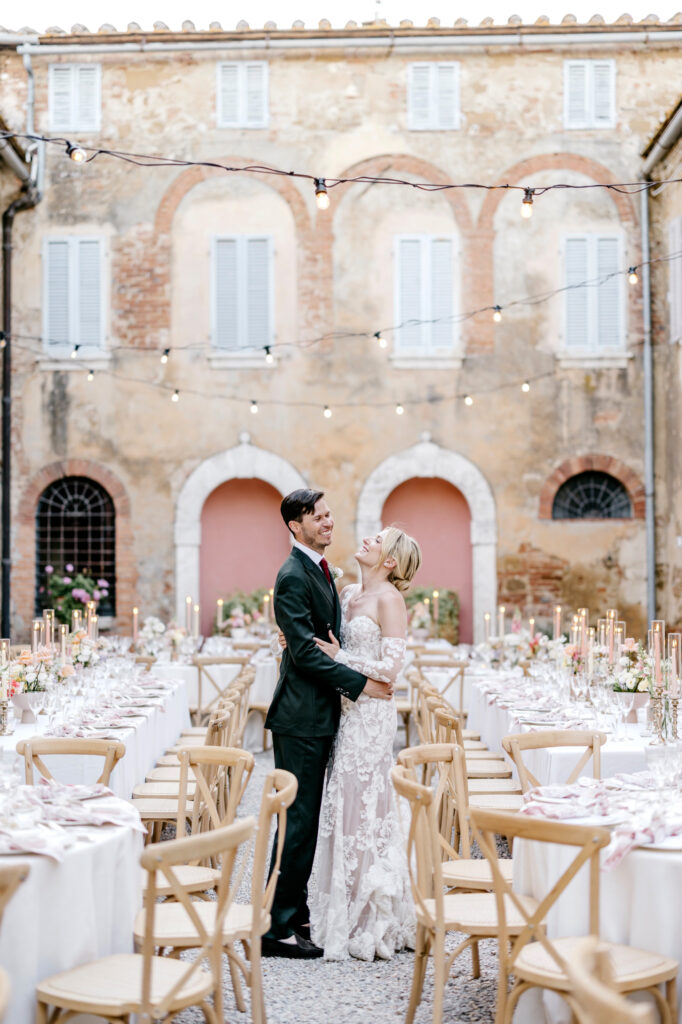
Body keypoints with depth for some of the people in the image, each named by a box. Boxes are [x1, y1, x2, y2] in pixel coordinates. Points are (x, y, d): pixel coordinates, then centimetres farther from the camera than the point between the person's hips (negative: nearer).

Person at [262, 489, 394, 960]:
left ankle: (295, 914, 23)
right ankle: (278, 926, 0)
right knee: (298, 819, -6)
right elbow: (306, 651, -21)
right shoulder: (293, 576, -15)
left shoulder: (321, 570, 17)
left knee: (306, 819, 14)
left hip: (319, 714, 10)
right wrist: (361, 684, -18)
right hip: (301, 715, -10)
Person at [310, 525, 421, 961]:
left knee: (363, 809, -3)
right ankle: (352, 915, 20)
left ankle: (371, 925, 7)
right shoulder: (350, 593, 13)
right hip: (349, 712, 8)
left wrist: (338, 657, -12)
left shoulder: (389, 599, -10)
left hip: (371, 715, -8)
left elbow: (390, 668, -15)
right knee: (348, 807, 10)